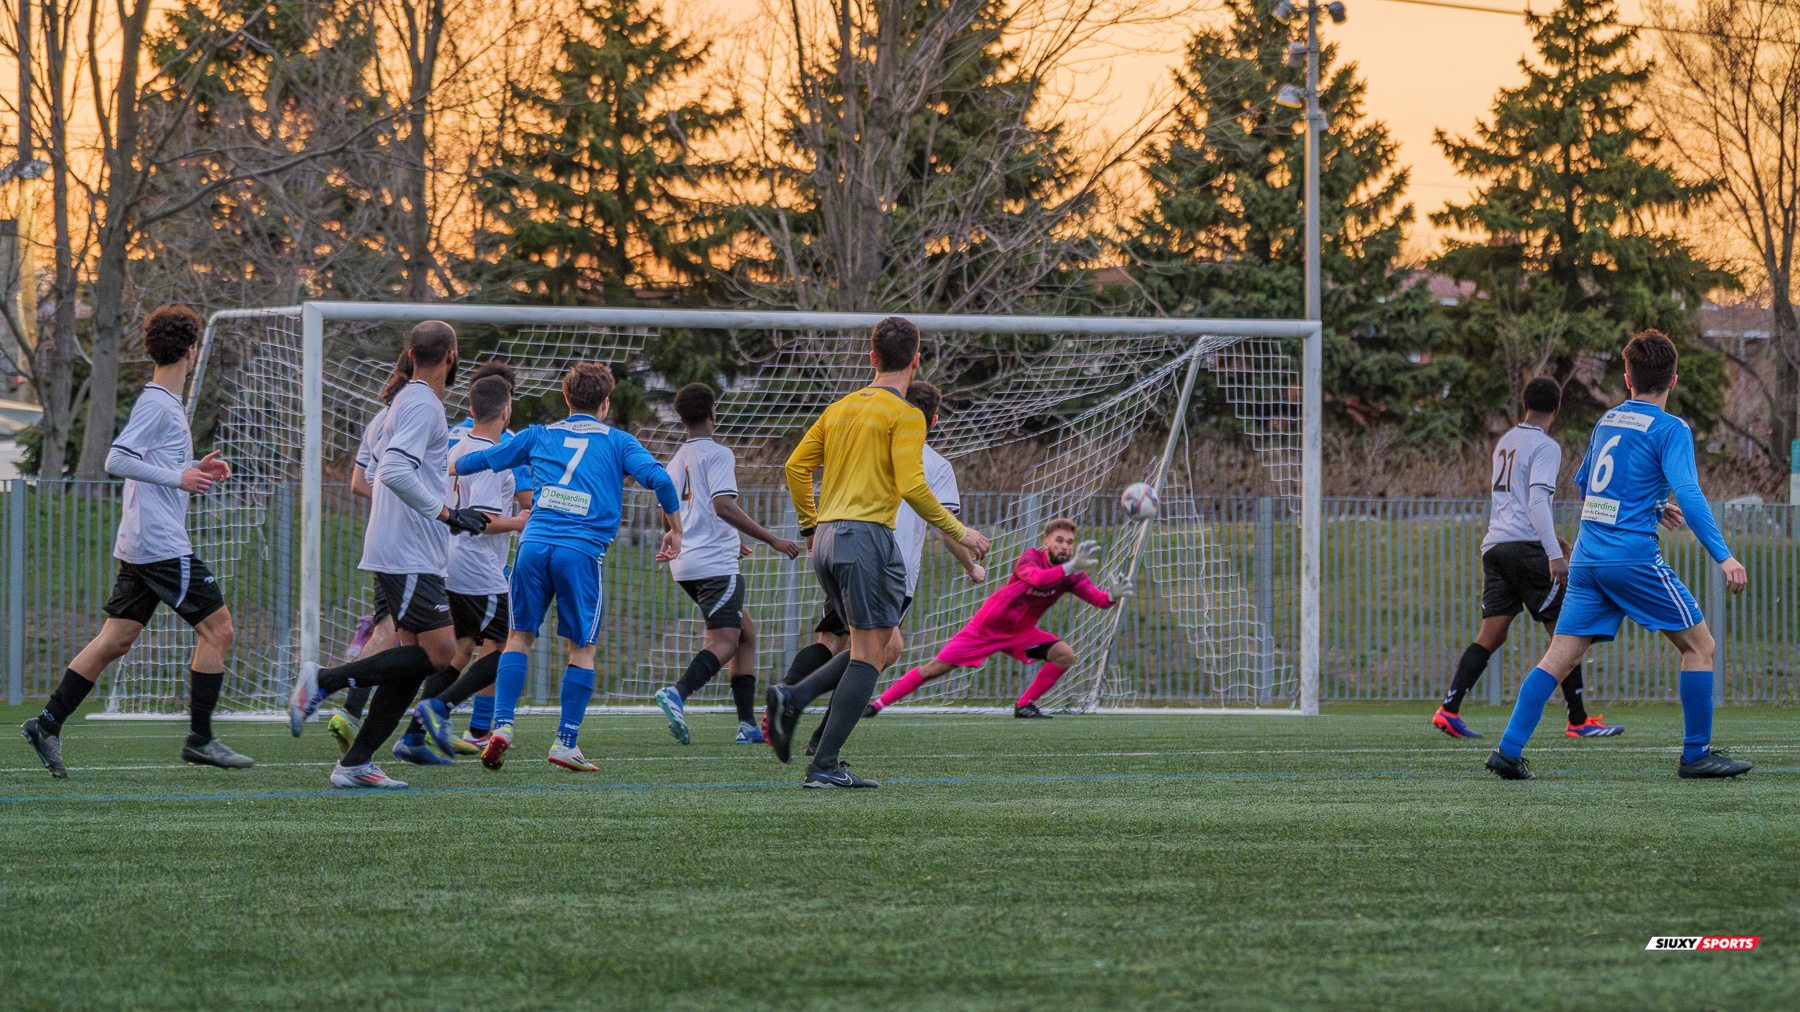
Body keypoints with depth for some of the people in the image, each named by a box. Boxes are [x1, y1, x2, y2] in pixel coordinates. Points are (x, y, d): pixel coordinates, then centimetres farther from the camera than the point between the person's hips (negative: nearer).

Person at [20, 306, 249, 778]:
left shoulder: (167, 403, 17)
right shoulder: (157, 404, -13)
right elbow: (117, 460, -20)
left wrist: (196, 469, 13)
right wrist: (179, 478, -21)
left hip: (139, 545, 10)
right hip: (163, 545, -10)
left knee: (115, 640, 7)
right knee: (217, 629, -3)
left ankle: (48, 724, 4)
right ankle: (199, 739, 0)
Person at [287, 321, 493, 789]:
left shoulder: (409, 401, 18)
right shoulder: (423, 405, -13)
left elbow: (379, 462, 27)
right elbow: (393, 470, -25)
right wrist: (446, 513, -21)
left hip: (396, 553, 10)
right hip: (410, 555, -10)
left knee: (415, 656, 6)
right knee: (437, 652, -12)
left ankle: (356, 763, 4)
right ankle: (324, 681, -11)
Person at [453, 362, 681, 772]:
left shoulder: (539, 437, 17)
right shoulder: (618, 442, 10)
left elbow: (481, 460, 24)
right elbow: (659, 479, -4)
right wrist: (674, 531, 9)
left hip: (534, 544, 2)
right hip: (581, 553, -2)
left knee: (520, 636, 13)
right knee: (583, 647, 7)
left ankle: (502, 724, -3)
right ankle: (566, 743, 2)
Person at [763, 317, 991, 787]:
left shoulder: (841, 408, 16)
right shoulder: (905, 415, -6)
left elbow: (796, 467, 16)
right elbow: (911, 485, -15)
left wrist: (811, 525, 25)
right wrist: (958, 532, -7)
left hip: (827, 538, 8)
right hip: (867, 537, -8)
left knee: (887, 646, 16)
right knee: (871, 652, -4)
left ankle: (791, 699, 0)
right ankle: (825, 766, -11)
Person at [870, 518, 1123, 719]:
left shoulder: (1072, 575, -8)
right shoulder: (1031, 558, -24)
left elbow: (1100, 600, -16)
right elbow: (1037, 578, -48)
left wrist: (1114, 596, -40)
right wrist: (1071, 567, -62)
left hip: (1020, 633, 5)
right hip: (987, 627, -5)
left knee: (1064, 655, -15)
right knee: (936, 668, -10)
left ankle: (1024, 705, -1)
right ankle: (878, 703, 0)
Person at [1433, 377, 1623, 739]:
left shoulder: (1505, 442, 19)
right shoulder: (1546, 447, -6)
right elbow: (1536, 503, -18)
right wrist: (1555, 555, -22)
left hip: (1494, 545, 8)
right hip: (1526, 546, -8)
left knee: (1491, 634, 5)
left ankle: (1448, 710, -7)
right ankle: (1578, 720, -3)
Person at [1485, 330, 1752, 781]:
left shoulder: (1607, 421, 16)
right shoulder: (1670, 429, -4)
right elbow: (1688, 494, -17)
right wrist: (1723, 556, -20)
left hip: (1587, 558, 6)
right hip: (1634, 556, -6)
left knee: (1559, 657, 3)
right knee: (1699, 645, 6)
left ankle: (1509, 750, -8)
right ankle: (1696, 755, 5)